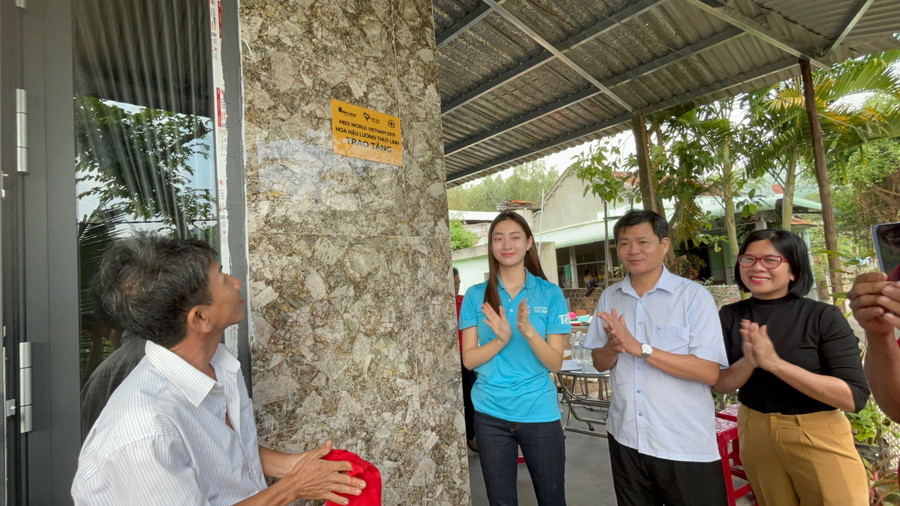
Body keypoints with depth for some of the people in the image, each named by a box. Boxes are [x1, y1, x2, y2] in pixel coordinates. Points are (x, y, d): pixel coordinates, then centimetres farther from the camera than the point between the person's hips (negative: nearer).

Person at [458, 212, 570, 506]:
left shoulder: (550, 294, -4)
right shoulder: (476, 296, -1)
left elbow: (555, 363, -8)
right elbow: (468, 359, -4)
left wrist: (529, 332, -26)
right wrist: (501, 340, -22)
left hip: (539, 413, -1)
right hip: (490, 414, 1)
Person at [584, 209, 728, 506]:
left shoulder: (694, 296, -11)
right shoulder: (609, 298, 2)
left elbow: (709, 372, -17)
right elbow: (599, 362, 6)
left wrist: (638, 347, -22)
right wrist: (613, 347, -16)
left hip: (687, 446, -4)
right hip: (625, 439, 4)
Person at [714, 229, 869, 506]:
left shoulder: (824, 316, -14)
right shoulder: (729, 316, -5)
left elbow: (855, 396, -21)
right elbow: (719, 383, -7)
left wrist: (774, 362, -32)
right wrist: (749, 361, -28)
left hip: (819, 436, -3)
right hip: (755, 433, 3)